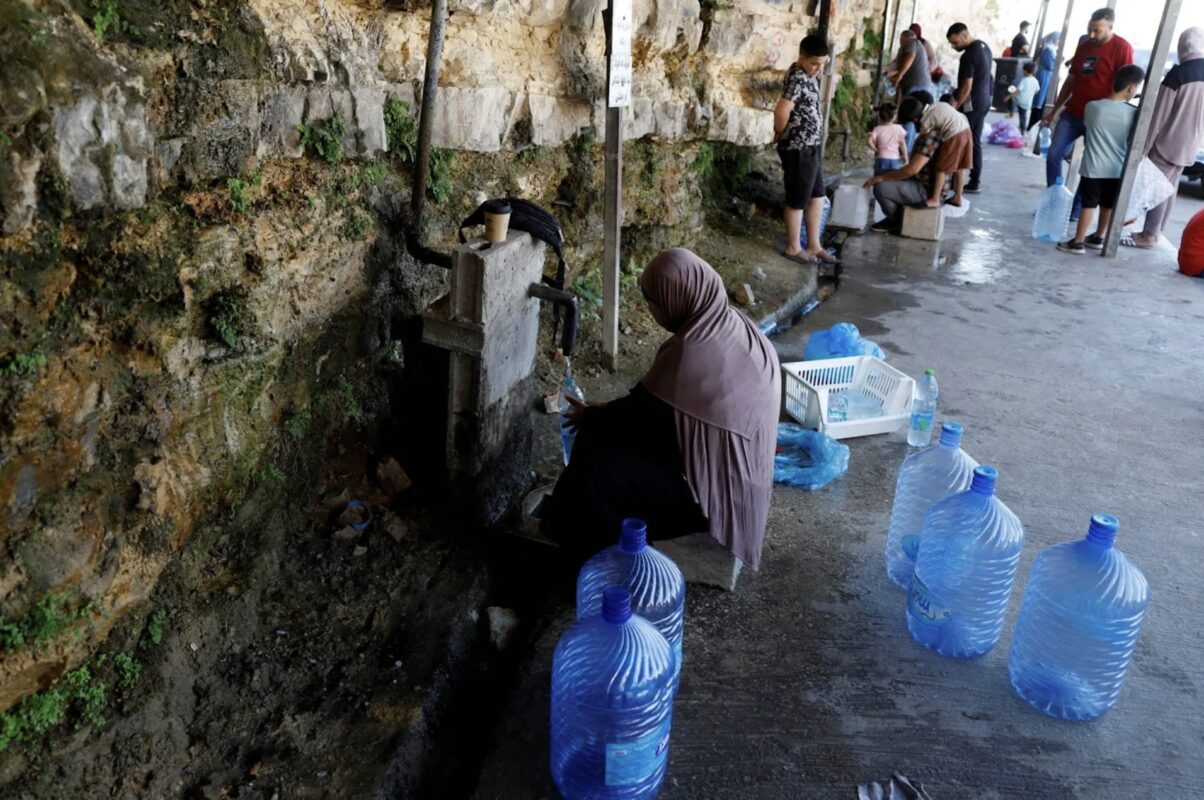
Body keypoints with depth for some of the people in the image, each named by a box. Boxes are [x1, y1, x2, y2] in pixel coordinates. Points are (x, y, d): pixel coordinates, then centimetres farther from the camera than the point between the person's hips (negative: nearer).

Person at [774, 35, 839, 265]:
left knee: (817, 196, 15)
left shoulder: (805, 74, 8)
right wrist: (781, 134, -15)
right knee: (798, 200, 4)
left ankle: (814, 246, 26)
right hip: (799, 149, -10)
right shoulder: (798, 78, -22)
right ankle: (793, 248, 18)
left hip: (811, 147, 10)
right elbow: (781, 112, -31)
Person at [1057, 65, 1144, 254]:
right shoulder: (1133, 113, -7)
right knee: (1108, 205, 16)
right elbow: (1133, 141, 2)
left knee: (1088, 204, 4)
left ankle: (1078, 242, 3)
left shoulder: (1092, 106, -8)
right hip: (1117, 170, 1)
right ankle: (1097, 238, 28)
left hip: (1093, 168, -1)